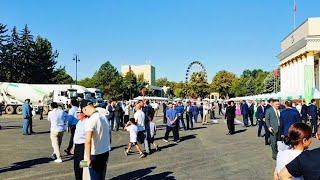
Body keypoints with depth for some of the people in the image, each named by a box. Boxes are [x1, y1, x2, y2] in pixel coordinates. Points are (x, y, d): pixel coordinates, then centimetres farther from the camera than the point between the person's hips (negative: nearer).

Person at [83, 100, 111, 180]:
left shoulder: (90, 120, -19)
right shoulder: (104, 117, 5)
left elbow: (88, 141, -27)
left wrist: (88, 158, -21)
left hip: (95, 155, -7)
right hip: (106, 152, 7)